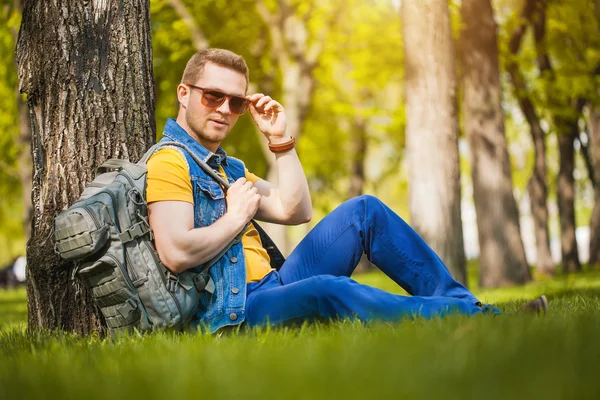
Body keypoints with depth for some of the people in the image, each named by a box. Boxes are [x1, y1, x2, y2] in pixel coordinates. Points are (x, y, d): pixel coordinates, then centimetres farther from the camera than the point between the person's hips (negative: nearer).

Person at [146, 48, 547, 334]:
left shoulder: (228, 167, 23)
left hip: (272, 288, 9)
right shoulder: (170, 161, -7)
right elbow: (177, 254, -22)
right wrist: (237, 217, -8)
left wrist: (280, 139, 11)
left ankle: (464, 302, -4)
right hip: (235, 311, -9)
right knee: (327, 291, -38)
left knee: (363, 211, 1)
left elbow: (295, 211, 16)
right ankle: (468, 318, -39)